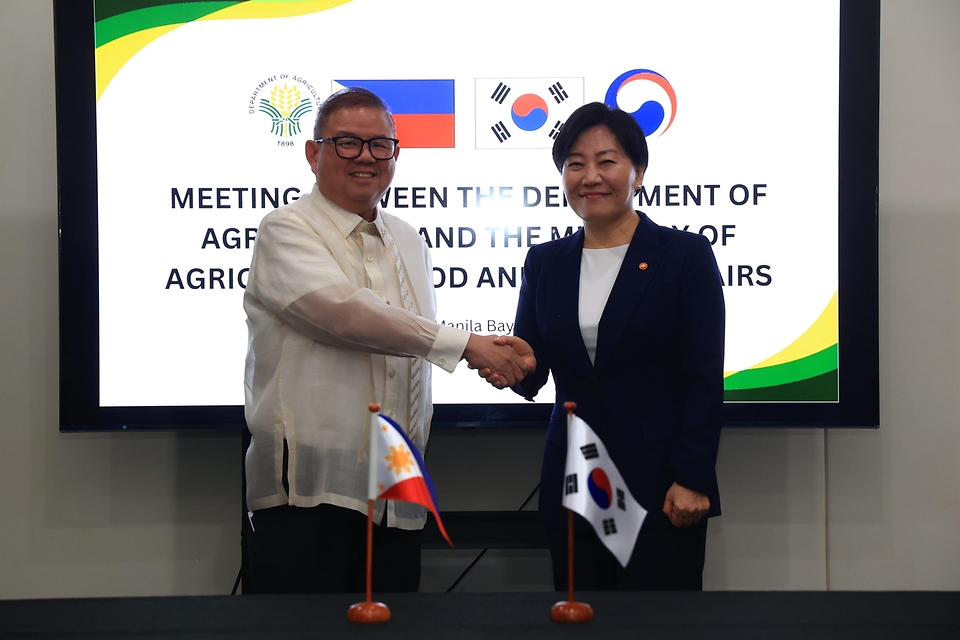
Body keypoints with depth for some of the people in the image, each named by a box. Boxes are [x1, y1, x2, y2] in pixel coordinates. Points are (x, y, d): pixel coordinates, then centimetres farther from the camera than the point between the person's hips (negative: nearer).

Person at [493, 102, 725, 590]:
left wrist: (691, 480, -12)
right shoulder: (545, 263, 12)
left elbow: (705, 376, -5)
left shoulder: (687, 255, 0)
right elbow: (532, 374, 9)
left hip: (661, 493, -4)